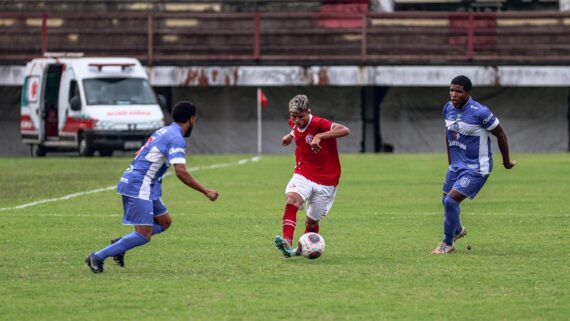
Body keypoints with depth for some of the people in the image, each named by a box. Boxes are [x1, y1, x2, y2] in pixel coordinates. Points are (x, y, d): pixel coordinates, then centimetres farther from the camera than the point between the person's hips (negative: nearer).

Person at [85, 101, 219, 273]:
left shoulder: (163, 131, 16)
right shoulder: (176, 138, -13)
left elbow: (140, 154, 26)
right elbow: (181, 172, -23)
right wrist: (206, 192, -19)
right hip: (140, 187, -10)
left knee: (164, 221, 16)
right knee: (144, 235, -10)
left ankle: (119, 244, 11)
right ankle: (98, 257, -10)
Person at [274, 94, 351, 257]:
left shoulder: (318, 123, -22)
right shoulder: (294, 123, -1)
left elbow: (345, 130, -39)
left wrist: (319, 136, -46)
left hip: (325, 181, -4)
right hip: (303, 175, 4)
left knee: (311, 222, 5)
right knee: (291, 200, -28)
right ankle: (287, 242, -40)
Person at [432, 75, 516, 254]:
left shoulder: (480, 112, -22)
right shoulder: (448, 109, -1)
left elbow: (500, 135, -10)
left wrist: (507, 162, 1)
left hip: (476, 169, -7)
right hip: (456, 165, 7)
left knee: (451, 201, -16)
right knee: (446, 201, 17)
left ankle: (448, 244, 3)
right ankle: (457, 230, 49)